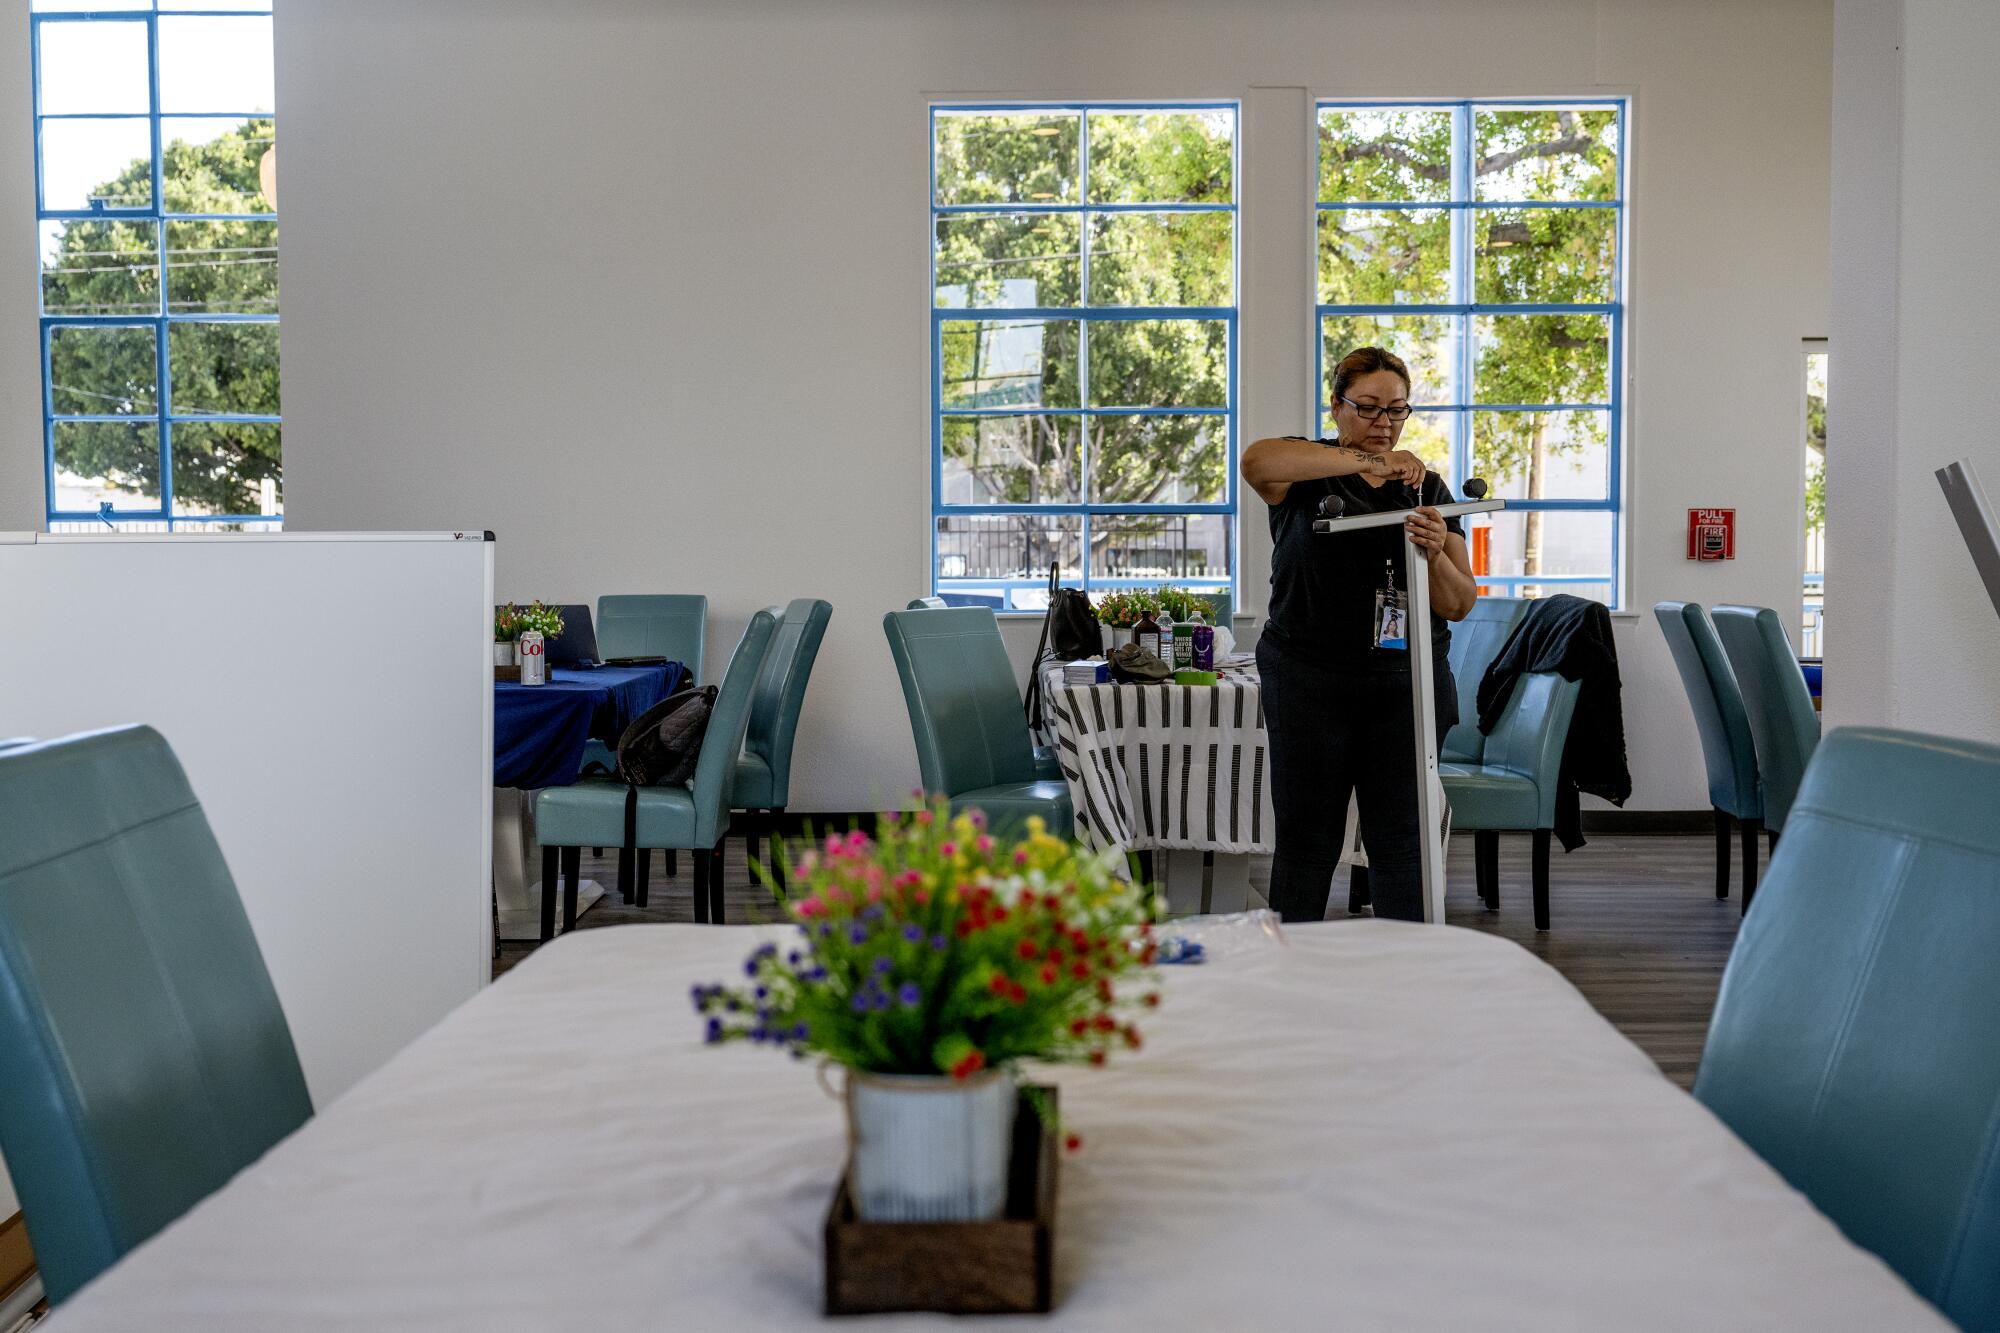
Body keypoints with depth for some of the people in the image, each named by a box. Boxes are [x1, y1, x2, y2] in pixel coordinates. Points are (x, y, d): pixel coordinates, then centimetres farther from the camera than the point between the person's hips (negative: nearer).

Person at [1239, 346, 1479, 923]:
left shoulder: (1427, 489, 10)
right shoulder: (1308, 473, 1)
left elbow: (1459, 604, 3)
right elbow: (1256, 461, -26)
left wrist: (1435, 555, -18)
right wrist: (1365, 462, -32)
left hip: (1406, 687, 2)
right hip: (1309, 684, -2)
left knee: (1401, 842, 4)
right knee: (1306, 842, 4)